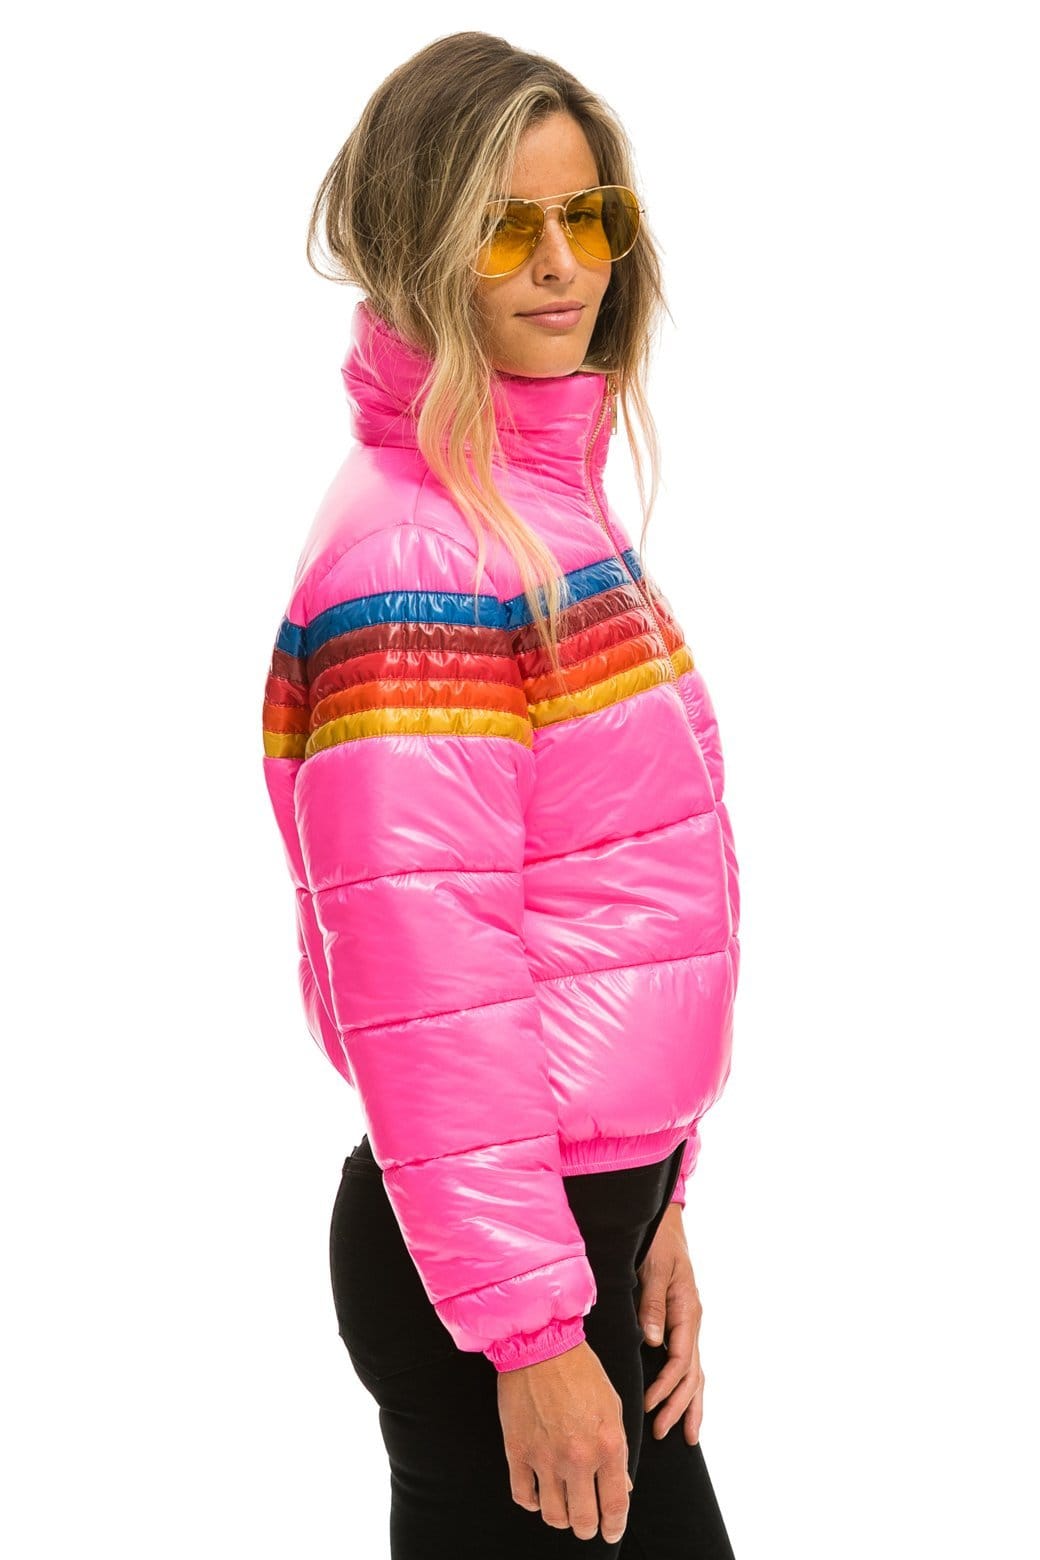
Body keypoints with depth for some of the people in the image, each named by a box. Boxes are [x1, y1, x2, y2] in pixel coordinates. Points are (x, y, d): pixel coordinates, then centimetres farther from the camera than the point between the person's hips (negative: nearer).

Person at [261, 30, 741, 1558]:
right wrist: (528, 1326, -21)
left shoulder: (554, 500, 11)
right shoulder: (410, 545, -18)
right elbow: (422, 983, -22)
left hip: (592, 1206, 9)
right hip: (477, 1258, -9)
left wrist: (650, 1204, 15)